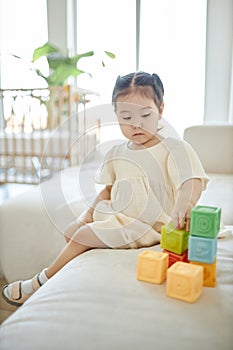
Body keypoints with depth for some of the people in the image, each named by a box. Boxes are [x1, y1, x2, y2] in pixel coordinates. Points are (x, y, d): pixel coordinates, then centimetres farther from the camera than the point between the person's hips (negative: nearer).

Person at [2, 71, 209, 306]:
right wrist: (90, 211, 5)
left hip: (146, 225, -8)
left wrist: (181, 209, -47)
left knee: (84, 236, -11)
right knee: (71, 230, 8)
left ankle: (40, 283, 11)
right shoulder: (116, 153, 6)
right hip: (116, 216, 8)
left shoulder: (174, 149, -15)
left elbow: (193, 182, -27)